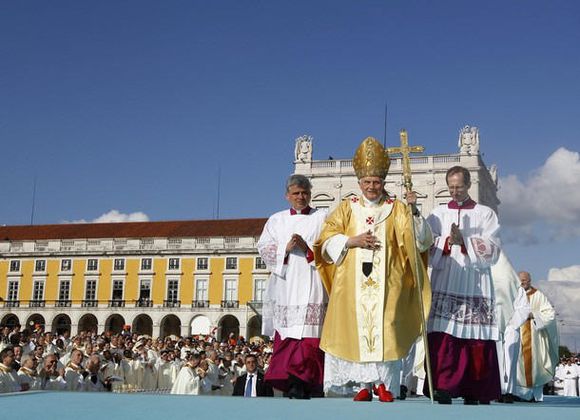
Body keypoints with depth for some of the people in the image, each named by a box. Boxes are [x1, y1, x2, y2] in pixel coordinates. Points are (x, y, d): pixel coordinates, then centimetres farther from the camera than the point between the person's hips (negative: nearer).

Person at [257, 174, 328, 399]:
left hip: (311, 282, -2)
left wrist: (308, 249, -13)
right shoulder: (276, 220, 19)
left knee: (309, 334, -12)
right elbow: (264, 247, 8)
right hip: (284, 282, 3)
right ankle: (287, 379, 0)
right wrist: (285, 249, -8)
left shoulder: (322, 218, 12)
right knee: (285, 334, -4)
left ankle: (302, 382, -16)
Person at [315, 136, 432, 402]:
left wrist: (414, 211, -13)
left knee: (385, 327, -8)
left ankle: (384, 383, -1)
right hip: (353, 281, 1)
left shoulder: (397, 209, 12)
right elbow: (327, 241, 7)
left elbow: (420, 241, 1)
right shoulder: (347, 208, 14)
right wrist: (352, 241, -9)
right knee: (357, 326, -5)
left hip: (386, 281, -1)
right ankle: (365, 383, 0)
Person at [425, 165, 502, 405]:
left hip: (475, 285, 0)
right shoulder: (438, 214, 15)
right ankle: (443, 387, -14)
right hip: (444, 285, 1)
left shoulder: (485, 214, 12)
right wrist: (446, 241, -11)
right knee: (443, 337, -12)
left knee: (475, 339, -4)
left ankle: (474, 393, 2)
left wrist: (464, 241, -10)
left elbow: (492, 251, 1)